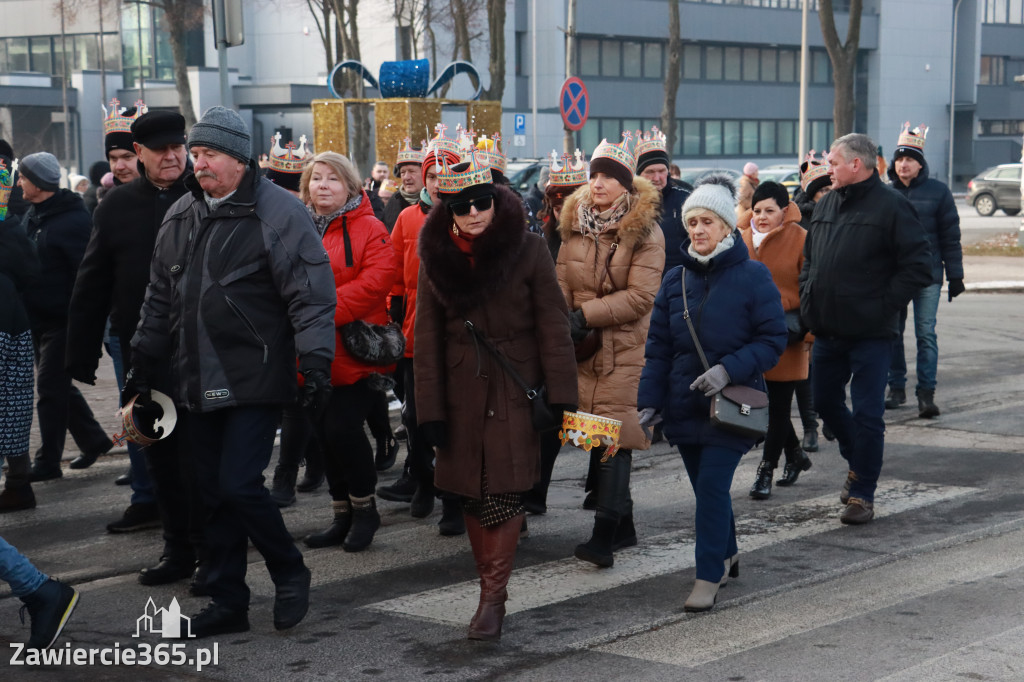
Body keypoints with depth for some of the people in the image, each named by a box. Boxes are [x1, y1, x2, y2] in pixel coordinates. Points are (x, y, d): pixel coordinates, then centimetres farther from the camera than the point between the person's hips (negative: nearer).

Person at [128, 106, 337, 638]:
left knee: (239, 485, -12)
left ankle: (290, 575, 12)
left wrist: (315, 358, -18)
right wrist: (143, 360, 19)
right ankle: (227, 602, 21)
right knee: (213, 494, 10)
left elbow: (312, 294, -11)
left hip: (255, 382, -7)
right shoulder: (180, 216, 13)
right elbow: (160, 296, 20)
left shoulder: (278, 212, -9)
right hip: (196, 384, 7)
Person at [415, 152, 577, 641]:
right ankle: (490, 588, 18)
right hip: (463, 394, 3)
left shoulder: (528, 250, -4)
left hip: (516, 391, -3)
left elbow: (552, 326, -2)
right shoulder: (435, 256, 4)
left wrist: (561, 398, -7)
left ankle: (493, 595, -3)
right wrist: (429, 410, 1)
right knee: (473, 496, 6)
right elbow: (427, 337, 6)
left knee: (503, 494, -10)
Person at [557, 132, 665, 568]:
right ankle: (622, 527, 21)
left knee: (613, 438, -12)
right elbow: (562, 286, 10)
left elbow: (640, 296, -12)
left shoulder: (645, 231, -5)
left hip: (626, 349, -5)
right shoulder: (575, 225, 12)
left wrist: (585, 314, -16)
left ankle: (604, 535, -14)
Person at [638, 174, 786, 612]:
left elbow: (772, 341, -7)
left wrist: (728, 369, -21)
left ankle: (709, 578, -3)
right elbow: (657, 347, 8)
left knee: (712, 485, -11)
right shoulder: (676, 280, 5)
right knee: (706, 487, 15)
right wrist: (649, 401, -1)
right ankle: (727, 554, 37)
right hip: (684, 405, 5)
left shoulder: (753, 277, -7)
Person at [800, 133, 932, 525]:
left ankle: (862, 494, 6)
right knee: (826, 403, 17)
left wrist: (884, 305, -14)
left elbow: (918, 268, -12)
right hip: (827, 331, 7)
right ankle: (859, 461, 40)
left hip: (870, 334, -7)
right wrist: (808, 300, 9)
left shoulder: (891, 206, -9)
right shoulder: (826, 205, 11)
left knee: (867, 415, -3)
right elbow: (809, 260, 22)